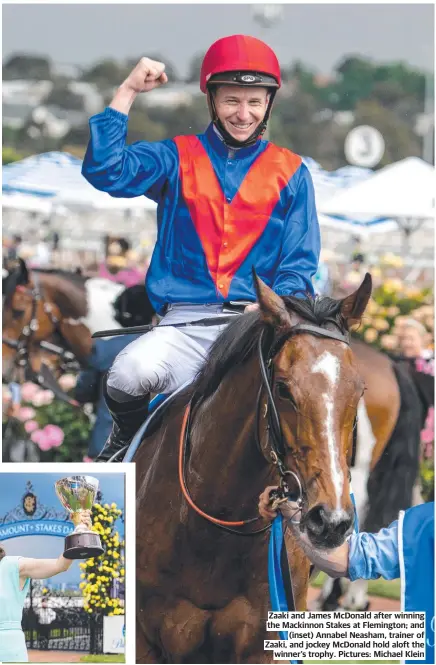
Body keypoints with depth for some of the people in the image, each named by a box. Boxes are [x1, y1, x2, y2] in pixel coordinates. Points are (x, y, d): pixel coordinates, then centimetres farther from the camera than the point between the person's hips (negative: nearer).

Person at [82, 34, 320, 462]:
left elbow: (299, 263, 9)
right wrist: (127, 92, -4)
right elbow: (104, 171, -3)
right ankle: (127, 437, 5)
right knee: (131, 375, -31)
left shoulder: (290, 172, 14)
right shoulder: (178, 159, 13)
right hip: (185, 322, 0)